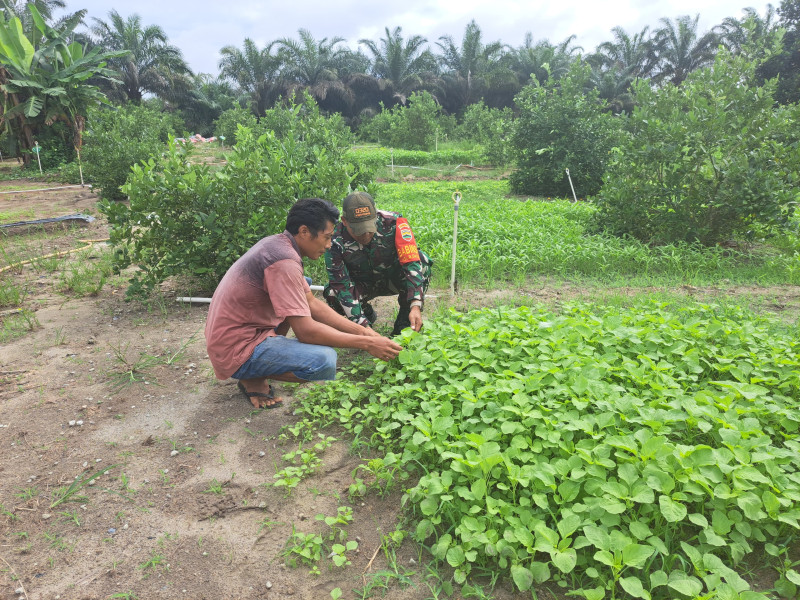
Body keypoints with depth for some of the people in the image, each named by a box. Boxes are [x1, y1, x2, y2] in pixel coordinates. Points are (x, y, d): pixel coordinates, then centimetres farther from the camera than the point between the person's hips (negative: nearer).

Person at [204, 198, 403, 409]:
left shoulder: (278, 243, 6)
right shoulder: (284, 261, -25)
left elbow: (312, 303, 9)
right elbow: (305, 330, -26)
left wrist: (362, 331, 3)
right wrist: (366, 343, -19)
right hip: (235, 351, -10)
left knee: (302, 286, 20)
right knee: (325, 360, -27)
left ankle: (269, 351, 11)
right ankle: (253, 378, -3)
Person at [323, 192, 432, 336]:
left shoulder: (393, 222, -29)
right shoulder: (335, 242, -26)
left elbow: (412, 262, -32)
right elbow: (342, 287, -28)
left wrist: (416, 305, -43)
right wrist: (364, 326, -38)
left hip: (393, 278, 0)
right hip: (362, 283, 1)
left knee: (422, 262, -31)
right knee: (333, 294, -30)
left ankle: (404, 326, -14)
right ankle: (367, 313, 6)